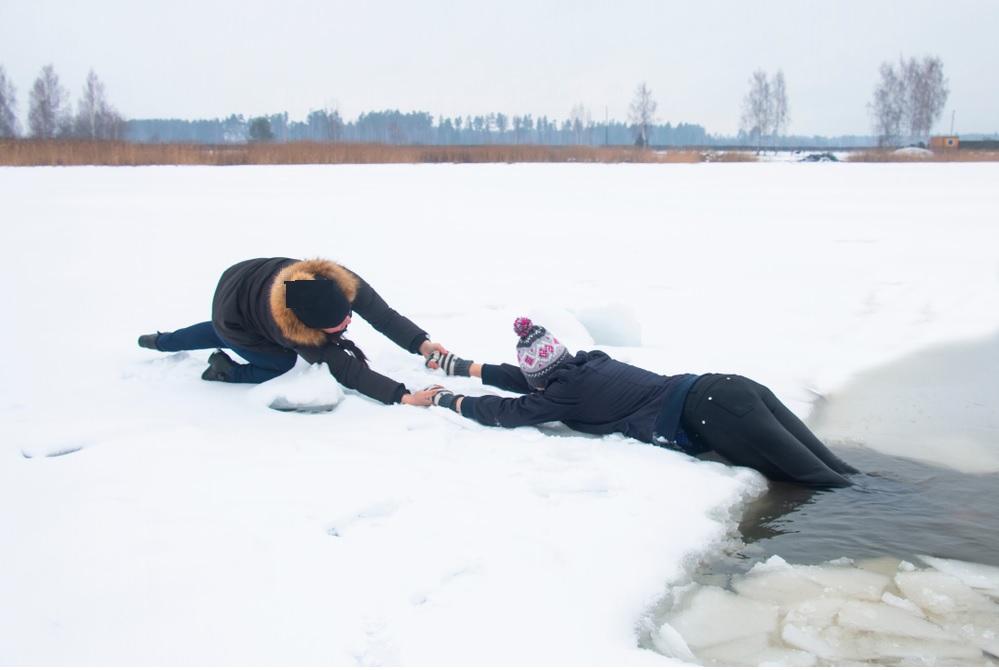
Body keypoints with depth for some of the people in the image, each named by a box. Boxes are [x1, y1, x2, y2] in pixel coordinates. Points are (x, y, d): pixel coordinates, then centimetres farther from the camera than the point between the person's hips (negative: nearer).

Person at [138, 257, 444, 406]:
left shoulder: (341, 282, -38)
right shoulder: (295, 333, -47)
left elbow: (383, 315, -36)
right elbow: (347, 371, -46)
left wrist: (421, 343, -50)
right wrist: (402, 396, -53)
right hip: (231, 317, -6)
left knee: (221, 336, 37)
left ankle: (162, 341, 61)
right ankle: (225, 369, 8)